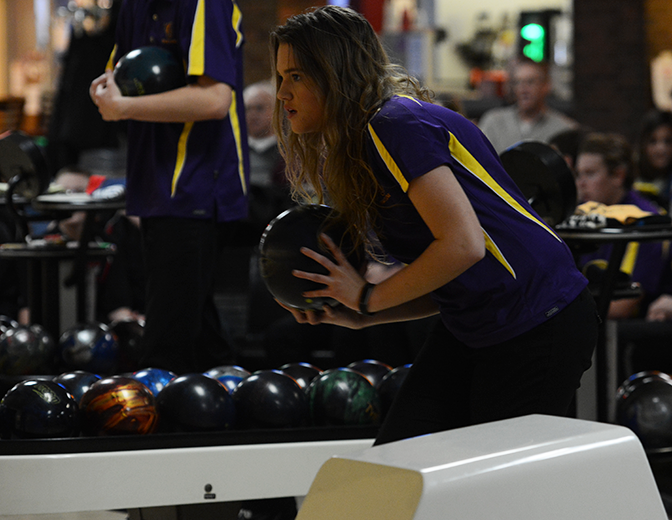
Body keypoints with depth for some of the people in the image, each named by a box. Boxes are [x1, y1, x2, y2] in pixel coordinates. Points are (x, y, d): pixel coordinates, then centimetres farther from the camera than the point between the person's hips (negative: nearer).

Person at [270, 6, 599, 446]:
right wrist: (357, 316, 0)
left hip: (541, 324, -9)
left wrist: (369, 298, -14)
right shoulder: (358, 147, 14)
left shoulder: (396, 125, -16)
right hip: (466, 329, 9)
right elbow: (441, 288, 14)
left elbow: (463, 244, -25)